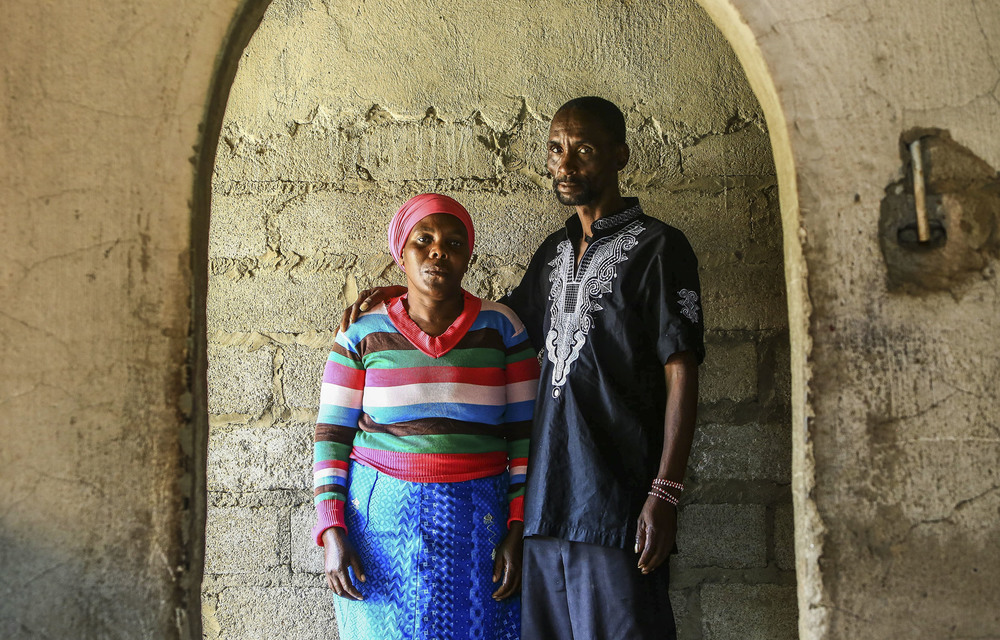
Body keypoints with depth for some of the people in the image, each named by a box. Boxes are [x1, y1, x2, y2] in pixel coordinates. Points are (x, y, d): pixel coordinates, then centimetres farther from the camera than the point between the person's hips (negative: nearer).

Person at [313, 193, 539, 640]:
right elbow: (331, 435, 2)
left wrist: (518, 531, -5)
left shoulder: (501, 329, 0)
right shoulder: (362, 335, 0)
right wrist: (332, 532, -6)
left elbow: (526, 433, 1)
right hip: (381, 520, 0)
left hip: (474, 524, 1)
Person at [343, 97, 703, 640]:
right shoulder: (555, 252, 17)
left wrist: (665, 492, -15)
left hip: (617, 499, -6)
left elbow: (681, 372, -8)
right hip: (546, 494, 6)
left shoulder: (656, 247, -4)